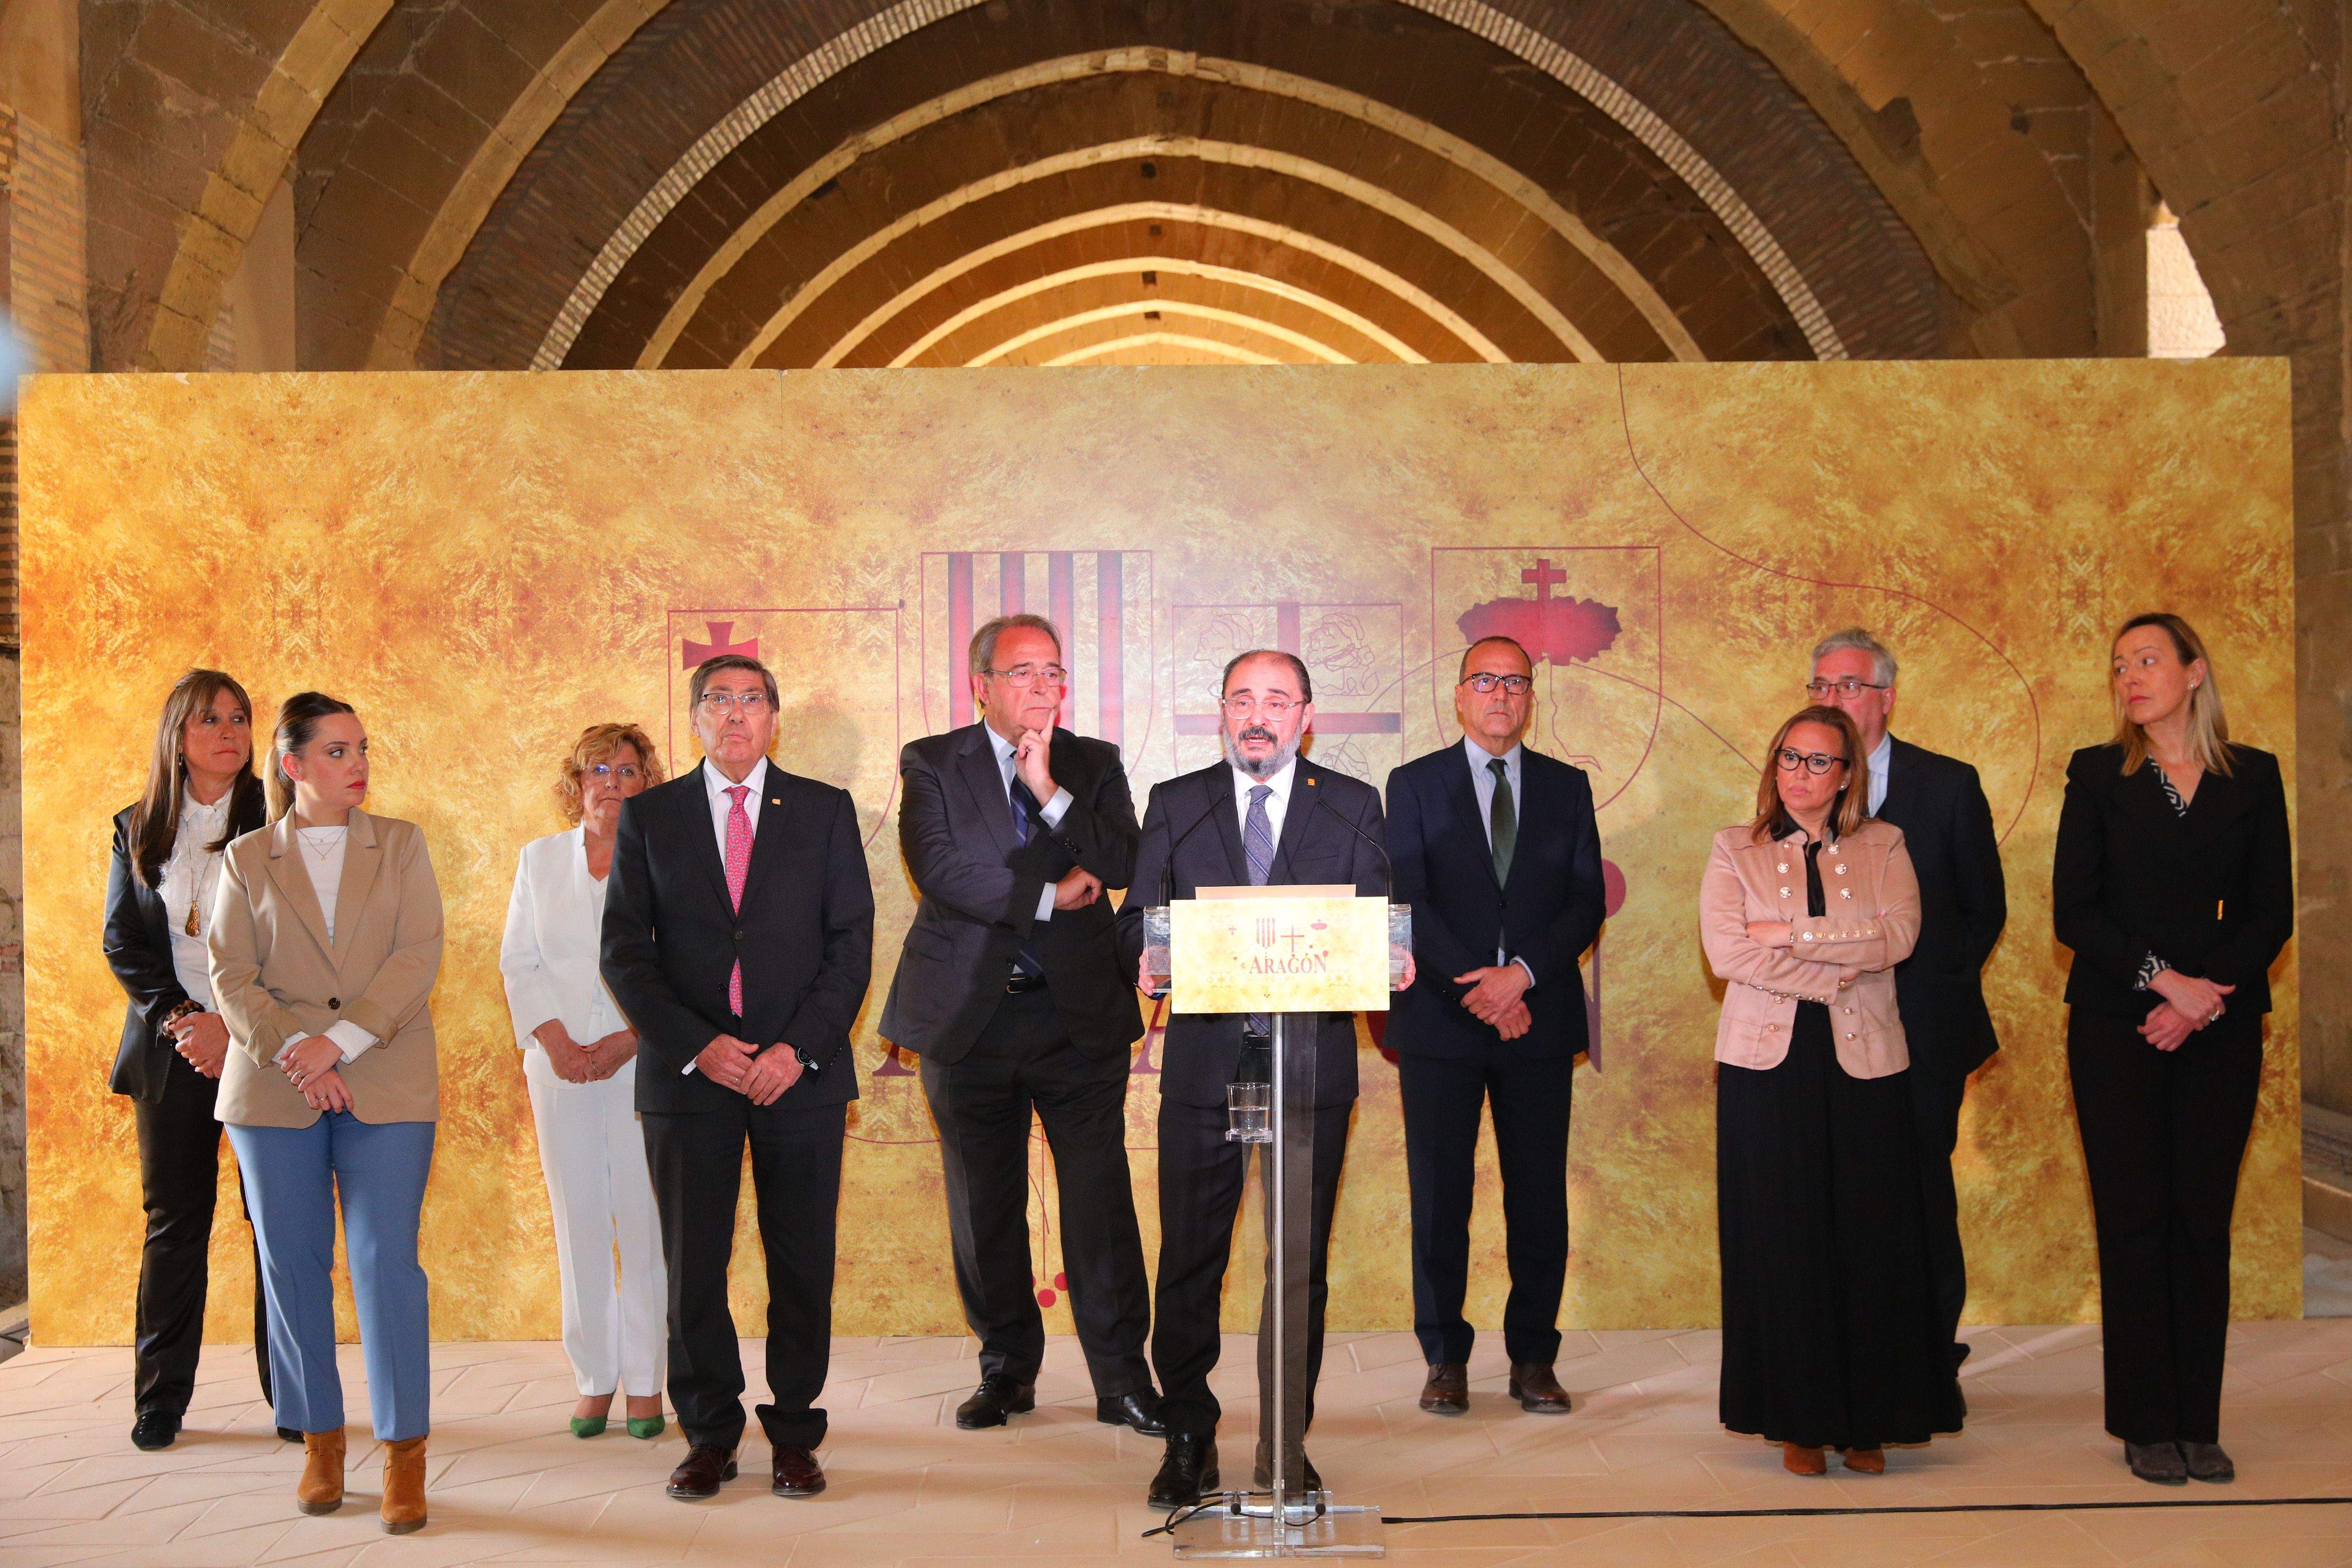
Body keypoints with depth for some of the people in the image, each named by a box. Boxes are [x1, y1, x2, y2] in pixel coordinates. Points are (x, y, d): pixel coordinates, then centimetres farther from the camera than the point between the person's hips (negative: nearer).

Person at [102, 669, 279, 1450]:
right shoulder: (137, 829, 12)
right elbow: (123, 940, 7)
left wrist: (235, 1025, -12)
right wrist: (180, 1021, -7)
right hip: (171, 1050, 2)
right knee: (174, 1220, 5)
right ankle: (160, 1399, 14)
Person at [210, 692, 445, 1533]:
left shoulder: (401, 845, 9)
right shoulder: (247, 859, 10)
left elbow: (419, 956, -2)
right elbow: (231, 975, 2)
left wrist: (339, 1040, -12)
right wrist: (291, 1052, -13)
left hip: (386, 1086, -1)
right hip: (275, 1090, 1)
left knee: (387, 1261, -7)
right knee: (293, 1265, 5)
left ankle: (404, 1454, -1)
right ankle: (319, 1441, 18)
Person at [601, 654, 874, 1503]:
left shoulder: (825, 811, 8)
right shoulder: (649, 815, 8)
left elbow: (851, 943, 3)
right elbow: (624, 951, 4)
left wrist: (798, 1048, -9)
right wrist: (697, 1045, -8)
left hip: (801, 1074, 0)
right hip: (688, 1074, 0)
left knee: (803, 1264, 2)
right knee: (692, 1265, 3)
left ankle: (794, 1433, 14)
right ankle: (710, 1433, 17)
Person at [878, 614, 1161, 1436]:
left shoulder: (1094, 765, 9)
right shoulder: (932, 764, 2)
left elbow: (1123, 862, -6)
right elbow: (939, 869, -12)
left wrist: (1048, 789, -13)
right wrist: (1050, 895, -11)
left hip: (1079, 1009, 1)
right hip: (971, 1013, 0)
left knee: (1100, 1194, -2)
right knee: (984, 1204, 9)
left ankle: (1121, 1376, 6)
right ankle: (1007, 1368, 23)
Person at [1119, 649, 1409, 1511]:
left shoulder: (1354, 807, 9)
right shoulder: (1175, 804, 10)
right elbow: (1135, 922, 6)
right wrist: (1151, 954, -16)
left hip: (1314, 1061, 0)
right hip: (1203, 1062, 0)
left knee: (1301, 1261, 5)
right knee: (1189, 1260, 4)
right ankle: (1188, 1439, 17)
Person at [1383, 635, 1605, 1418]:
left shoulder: (1566, 787, 11)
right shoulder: (1415, 785, 6)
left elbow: (1587, 902, 4)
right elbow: (1410, 901, -3)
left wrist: (1523, 973, -12)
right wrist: (1475, 986, -13)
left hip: (1540, 1019, 2)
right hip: (1441, 1021, -1)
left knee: (1540, 1197, 3)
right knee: (1439, 1196, 1)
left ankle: (1533, 1359, 13)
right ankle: (1446, 1359, 11)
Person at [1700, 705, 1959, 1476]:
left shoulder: (1884, 847, 10)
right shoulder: (1736, 850, 8)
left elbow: (1898, 936, -8)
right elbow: (1725, 950, -8)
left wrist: (1788, 934, -11)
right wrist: (1833, 975, -11)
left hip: (1863, 1064, 1)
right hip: (1767, 1065, 0)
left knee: (1870, 1239, 0)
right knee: (1781, 1239, 0)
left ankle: (1868, 1420, 11)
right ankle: (1799, 1421, 9)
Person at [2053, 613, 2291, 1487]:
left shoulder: (2253, 777, 7)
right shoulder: (2097, 775, 4)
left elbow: (2272, 913, 3)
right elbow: (2072, 912, -2)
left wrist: (2201, 1001, -9)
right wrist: (2162, 978, -13)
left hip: (2220, 1030, 1)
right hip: (2116, 1028, -1)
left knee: (2203, 1223, 2)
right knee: (2135, 1221, -1)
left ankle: (2199, 1426, 10)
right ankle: (2147, 1426, 6)